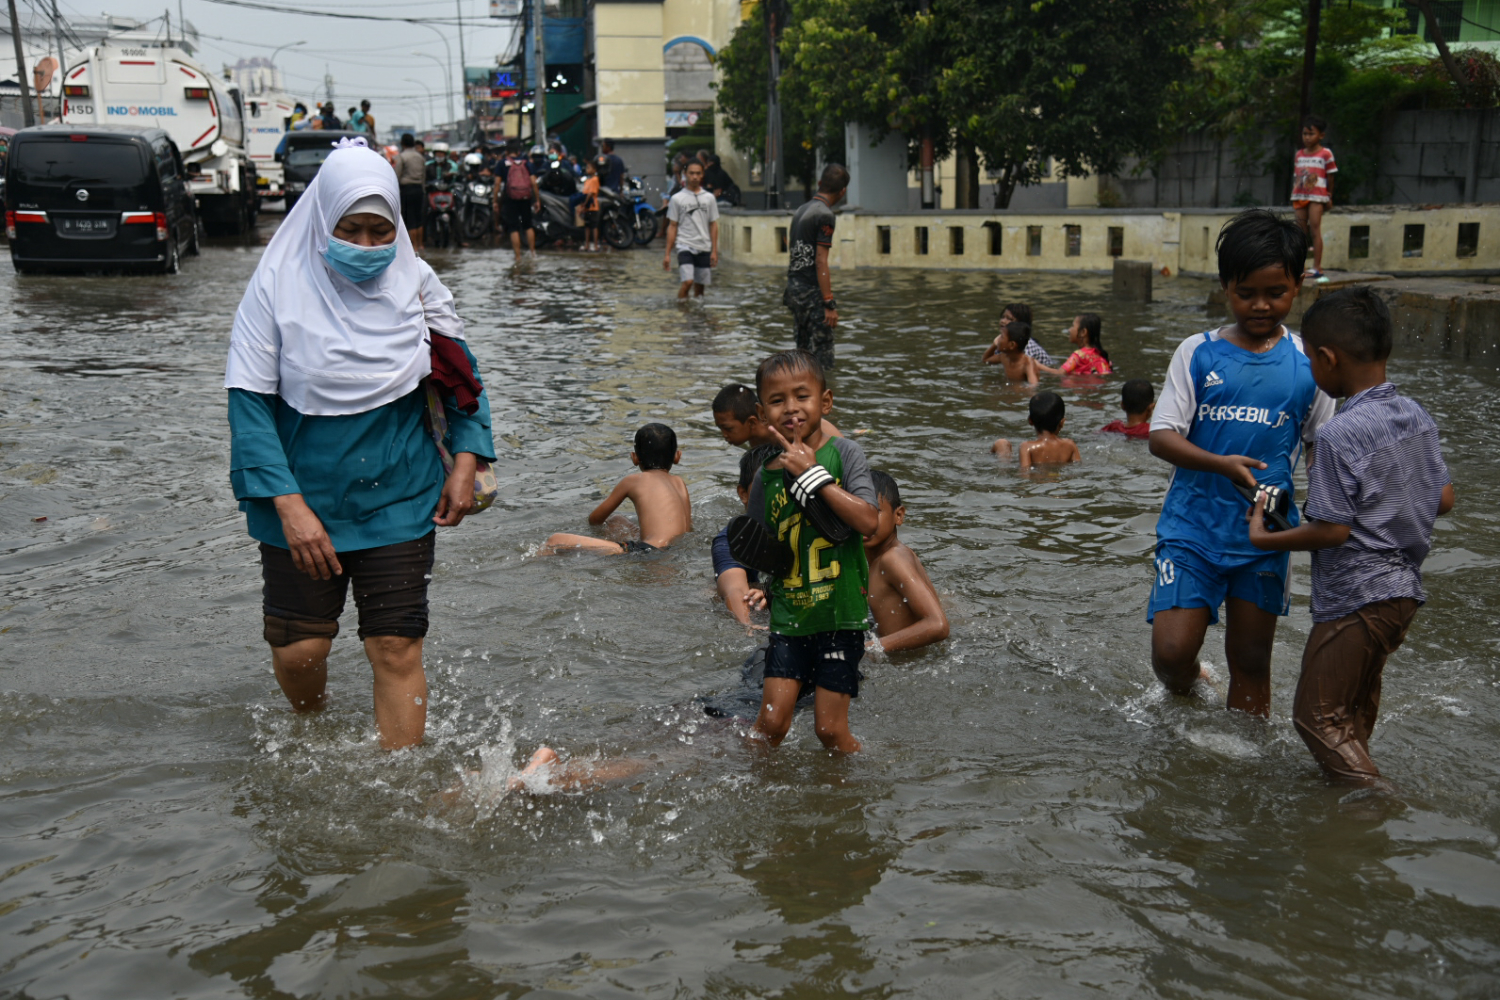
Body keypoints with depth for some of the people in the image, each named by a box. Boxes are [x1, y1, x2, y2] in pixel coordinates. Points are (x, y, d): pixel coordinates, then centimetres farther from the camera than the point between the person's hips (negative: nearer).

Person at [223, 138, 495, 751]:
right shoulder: (278, 287, -9)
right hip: (303, 504, -1)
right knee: (297, 652, 5)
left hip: (398, 501, 1)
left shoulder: (415, 284, -3)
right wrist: (289, 505, -19)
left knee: (398, 650, -1)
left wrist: (466, 460, 0)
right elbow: (249, 404, -11)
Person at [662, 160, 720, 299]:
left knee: (700, 286, 7)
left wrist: (714, 251, 2)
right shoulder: (677, 198, 2)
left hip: (704, 248, 3)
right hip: (685, 246, -3)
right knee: (687, 281, -21)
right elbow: (672, 226, 3)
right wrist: (667, 253, -1)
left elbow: (713, 225, 10)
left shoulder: (709, 198, 8)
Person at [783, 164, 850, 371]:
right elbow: (821, 262, -17)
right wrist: (829, 304, -17)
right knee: (821, 356, -6)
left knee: (804, 351, 15)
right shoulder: (825, 216, -12)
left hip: (794, 288, 9)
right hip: (813, 292, -9)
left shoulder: (800, 211, 14)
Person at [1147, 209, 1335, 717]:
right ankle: (1187, 698, 26)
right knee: (1170, 652, -8)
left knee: (1252, 663, 10)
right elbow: (1161, 436, -8)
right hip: (1193, 526, -1)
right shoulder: (1198, 352, -2)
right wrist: (1222, 464, -24)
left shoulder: (1308, 363, 3)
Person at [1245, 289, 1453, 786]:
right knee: (1356, 707, 25)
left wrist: (1264, 538, -7)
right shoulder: (1418, 417, 2)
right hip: (1404, 589, 9)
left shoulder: (1338, 435, -23)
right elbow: (1444, 499, 10)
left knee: (1318, 716, 4)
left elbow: (1332, 531, -20)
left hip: (1355, 598, -9)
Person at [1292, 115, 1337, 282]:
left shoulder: (1325, 154, -1)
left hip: (1317, 196, -5)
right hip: (1299, 196, 5)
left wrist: (1329, 198, 3)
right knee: (1301, 230, 7)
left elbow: (1330, 177, 2)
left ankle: (1317, 268, -9)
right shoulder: (1299, 154, 12)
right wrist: (1293, 196, 10)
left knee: (1315, 229, -9)